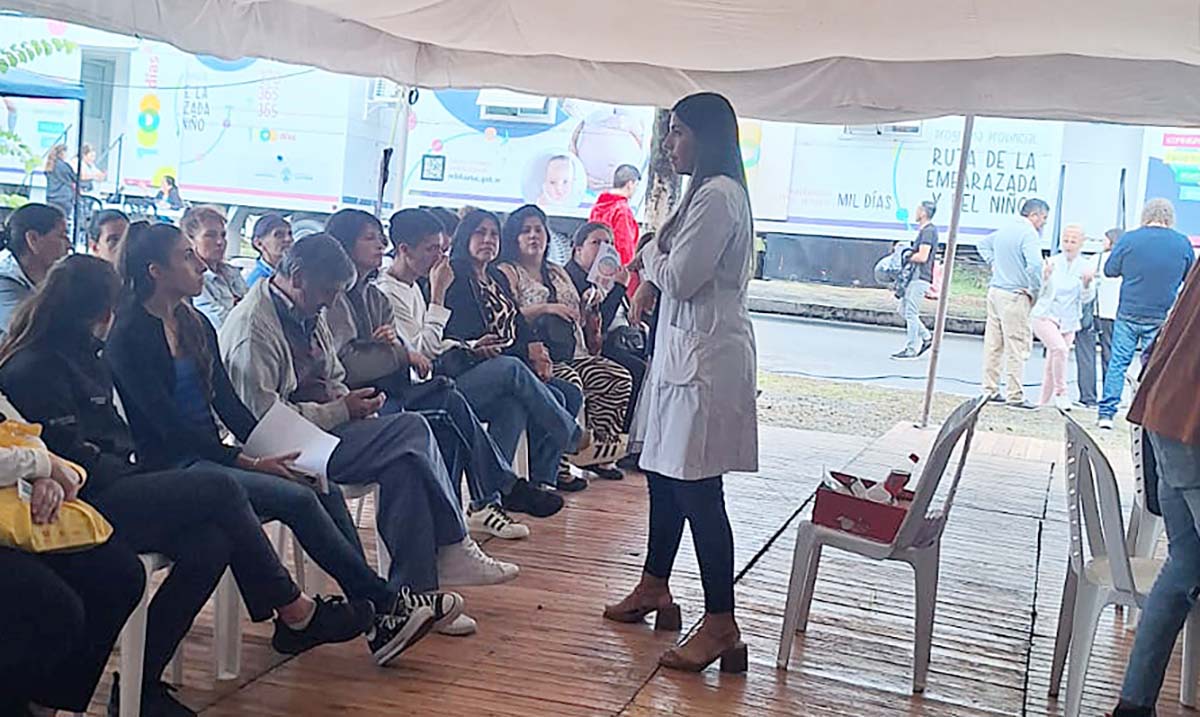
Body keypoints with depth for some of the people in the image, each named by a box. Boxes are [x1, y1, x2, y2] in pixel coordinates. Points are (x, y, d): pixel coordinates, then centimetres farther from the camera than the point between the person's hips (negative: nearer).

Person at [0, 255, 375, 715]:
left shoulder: (78, 356, 21)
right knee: (219, 491, -17)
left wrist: (142, 471, 5)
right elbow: (69, 457, -17)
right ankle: (296, 615, -7)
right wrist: (140, 474, -9)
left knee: (209, 547, -14)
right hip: (84, 507, -10)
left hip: (110, 491, 10)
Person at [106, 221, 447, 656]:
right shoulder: (129, 337, -9)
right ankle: (381, 603, -13)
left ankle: (374, 618, -17)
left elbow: (228, 403, 12)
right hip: (168, 469, -7)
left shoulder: (196, 325, 15)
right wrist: (249, 462, -19)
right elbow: (169, 424, -15)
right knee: (298, 498, -24)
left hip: (208, 454, 7)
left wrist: (269, 451, -4)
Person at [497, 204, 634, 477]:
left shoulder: (558, 273, 26)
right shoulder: (507, 272, 4)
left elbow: (579, 316, 27)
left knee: (620, 378, -10)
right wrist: (545, 308, -17)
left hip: (571, 354, 7)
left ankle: (598, 450, -5)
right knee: (569, 382, -35)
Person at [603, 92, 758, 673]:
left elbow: (679, 278, -19)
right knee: (662, 471, 18)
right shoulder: (706, 193, 18)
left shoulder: (718, 195, -15)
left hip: (706, 354, -11)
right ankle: (655, 586, 33)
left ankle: (721, 627, -4)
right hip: (684, 348, 11)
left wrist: (649, 254, 0)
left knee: (697, 490, -9)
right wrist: (651, 279, 3)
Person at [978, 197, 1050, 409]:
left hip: (995, 290, 9)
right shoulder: (1029, 233, -14)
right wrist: (1035, 290, -14)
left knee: (993, 343, 12)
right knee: (1017, 346, -4)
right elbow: (1034, 265, -27)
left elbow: (983, 244, 30)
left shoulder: (1005, 229, 13)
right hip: (1014, 296, -9)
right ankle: (1015, 395, -2)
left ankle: (990, 390, 17)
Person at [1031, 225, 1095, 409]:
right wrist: (1045, 278, -25)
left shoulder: (1085, 267, 1)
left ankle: (1044, 404, 20)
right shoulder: (1052, 262, -2)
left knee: (1052, 365, 8)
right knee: (1060, 348, -27)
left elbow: (1086, 298, -2)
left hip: (1068, 321, 3)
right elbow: (1038, 291, -5)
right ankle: (1060, 392, -14)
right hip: (1046, 316, -3)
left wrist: (1087, 284, -22)